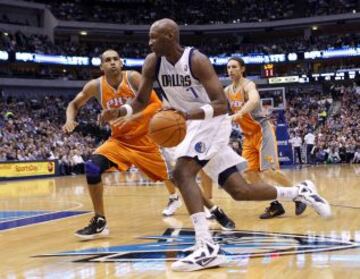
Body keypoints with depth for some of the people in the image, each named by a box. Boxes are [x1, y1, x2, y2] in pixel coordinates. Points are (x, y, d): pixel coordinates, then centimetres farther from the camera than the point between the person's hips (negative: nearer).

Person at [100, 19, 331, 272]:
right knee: (239, 190, 5)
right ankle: (299, 192, 25)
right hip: (193, 124, 7)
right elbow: (141, 101, 4)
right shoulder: (152, 63, -4)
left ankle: (207, 248, -34)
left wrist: (189, 114, -43)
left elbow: (222, 105, -27)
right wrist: (120, 112, -17)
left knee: (182, 172, -30)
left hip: (212, 122, -7)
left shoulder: (196, 60, -22)